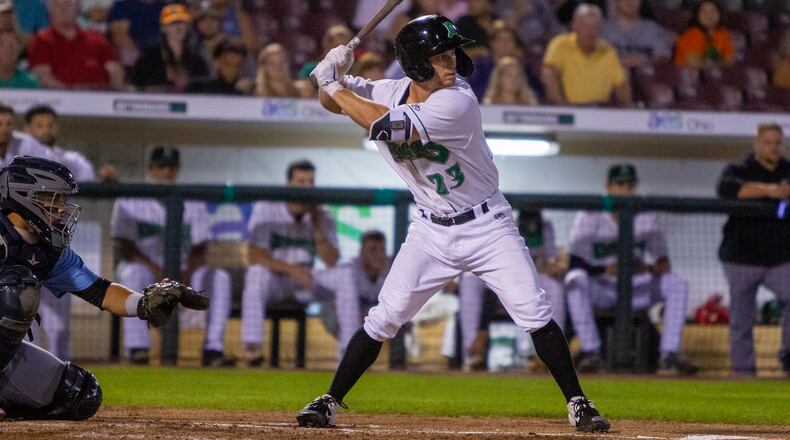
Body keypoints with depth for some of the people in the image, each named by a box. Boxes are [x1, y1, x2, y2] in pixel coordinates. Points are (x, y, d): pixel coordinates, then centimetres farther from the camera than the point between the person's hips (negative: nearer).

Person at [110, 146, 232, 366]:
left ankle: (213, 348, -31)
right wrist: (155, 270, -25)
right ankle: (137, 346, -41)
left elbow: (199, 249, 4)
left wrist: (186, 273, -20)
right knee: (133, 272, -38)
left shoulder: (192, 203, 11)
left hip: (182, 271, 3)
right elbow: (123, 247, -8)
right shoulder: (129, 201, 2)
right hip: (146, 267, -2)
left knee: (219, 277, -24)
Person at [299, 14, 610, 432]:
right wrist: (333, 77, -15)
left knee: (535, 315, -11)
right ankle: (330, 402, 11)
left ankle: (578, 404, -1)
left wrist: (335, 87, -23)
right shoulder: (390, 92, -6)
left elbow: (389, 126, -33)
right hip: (431, 231, 4)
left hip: (487, 226, -4)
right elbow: (333, 101, 8)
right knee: (382, 320, -1)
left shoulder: (457, 101, -25)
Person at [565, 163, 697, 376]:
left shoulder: (645, 217, 6)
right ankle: (590, 353, -35)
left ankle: (669, 356, -26)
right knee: (575, 278, -35)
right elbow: (575, 263, -14)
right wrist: (607, 269, -31)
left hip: (637, 290, 3)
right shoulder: (590, 217, -4)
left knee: (678, 284, -19)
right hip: (600, 290, -3)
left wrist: (652, 268, -23)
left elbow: (663, 262, 2)